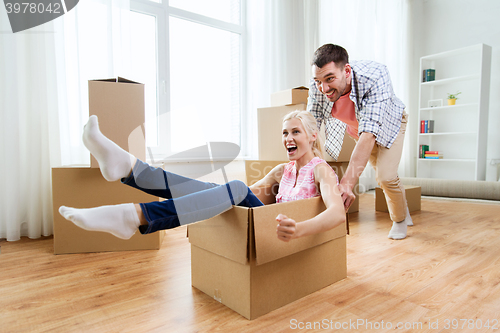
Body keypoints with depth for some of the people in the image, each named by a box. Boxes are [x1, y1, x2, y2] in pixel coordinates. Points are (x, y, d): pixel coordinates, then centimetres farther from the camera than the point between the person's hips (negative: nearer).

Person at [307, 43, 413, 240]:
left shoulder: (375, 76, -43)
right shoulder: (317, 86, -31)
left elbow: (369, 132, -51)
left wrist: (347, 183, -59)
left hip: (389, 123, -3)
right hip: (355, 127, 4)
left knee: (385, 176, -17)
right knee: (380, 173, 12)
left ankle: (400, 220, 15)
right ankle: (404, 213, 41)